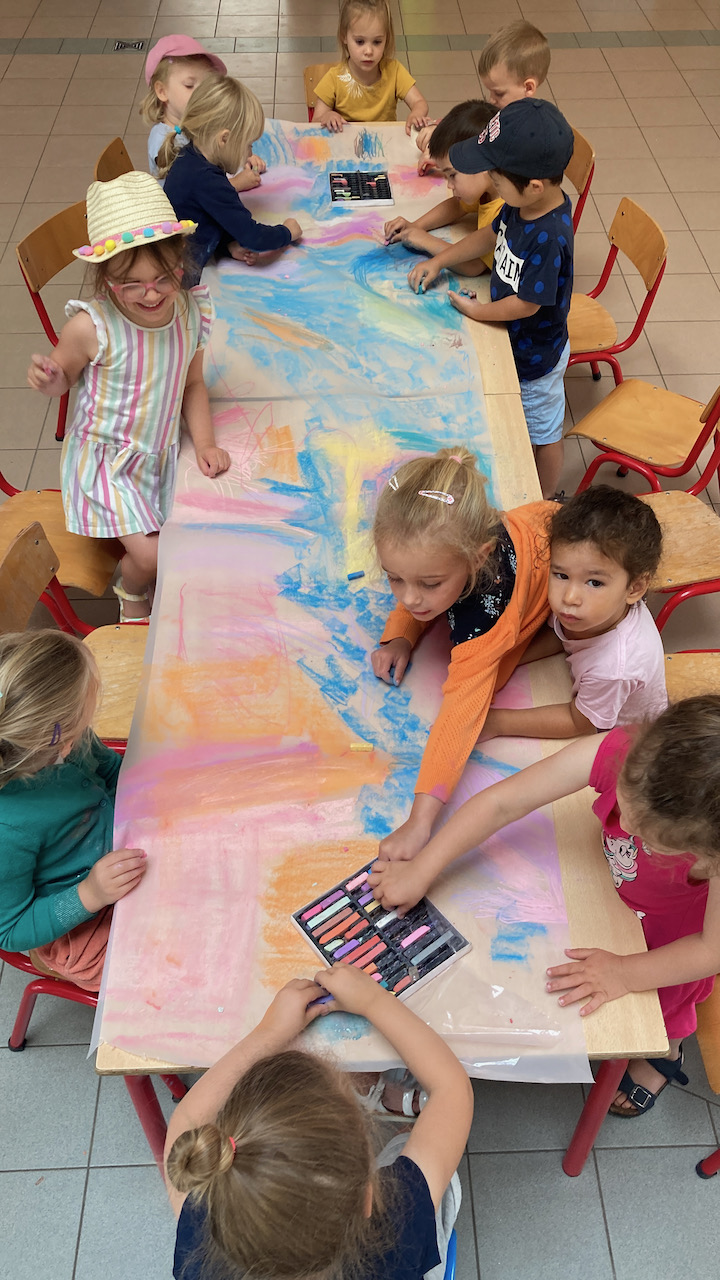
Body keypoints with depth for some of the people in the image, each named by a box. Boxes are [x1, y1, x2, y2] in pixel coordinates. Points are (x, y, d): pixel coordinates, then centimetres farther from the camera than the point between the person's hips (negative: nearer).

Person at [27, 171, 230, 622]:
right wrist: (47, 379, -28)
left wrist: (205, 442, -5)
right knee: (151, 555, -12)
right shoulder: (91, 327, -24)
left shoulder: (191, 314, -10)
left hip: (161, 454, 5)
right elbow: (63, 377, -5)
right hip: (104, 459, -5)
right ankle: (132, 594, 26)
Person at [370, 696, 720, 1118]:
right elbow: (503, 802, -34)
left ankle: (665, 1054, 63)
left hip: (673, 931, -2)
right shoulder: (615, 751, -43)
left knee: (664, 1005, 26)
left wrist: (624, 973, -25)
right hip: (615, 889, 3)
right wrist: (421, 871, -30)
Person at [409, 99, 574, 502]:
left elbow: (527, 303, -30)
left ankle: (546, 500, 40)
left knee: (543, 430, 16)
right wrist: (438, 261, 6)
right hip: (515, 341, 8)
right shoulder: (522, 204, -12)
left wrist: (475, 310, -15)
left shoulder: (550, 238, -38)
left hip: (535, 355, -8)